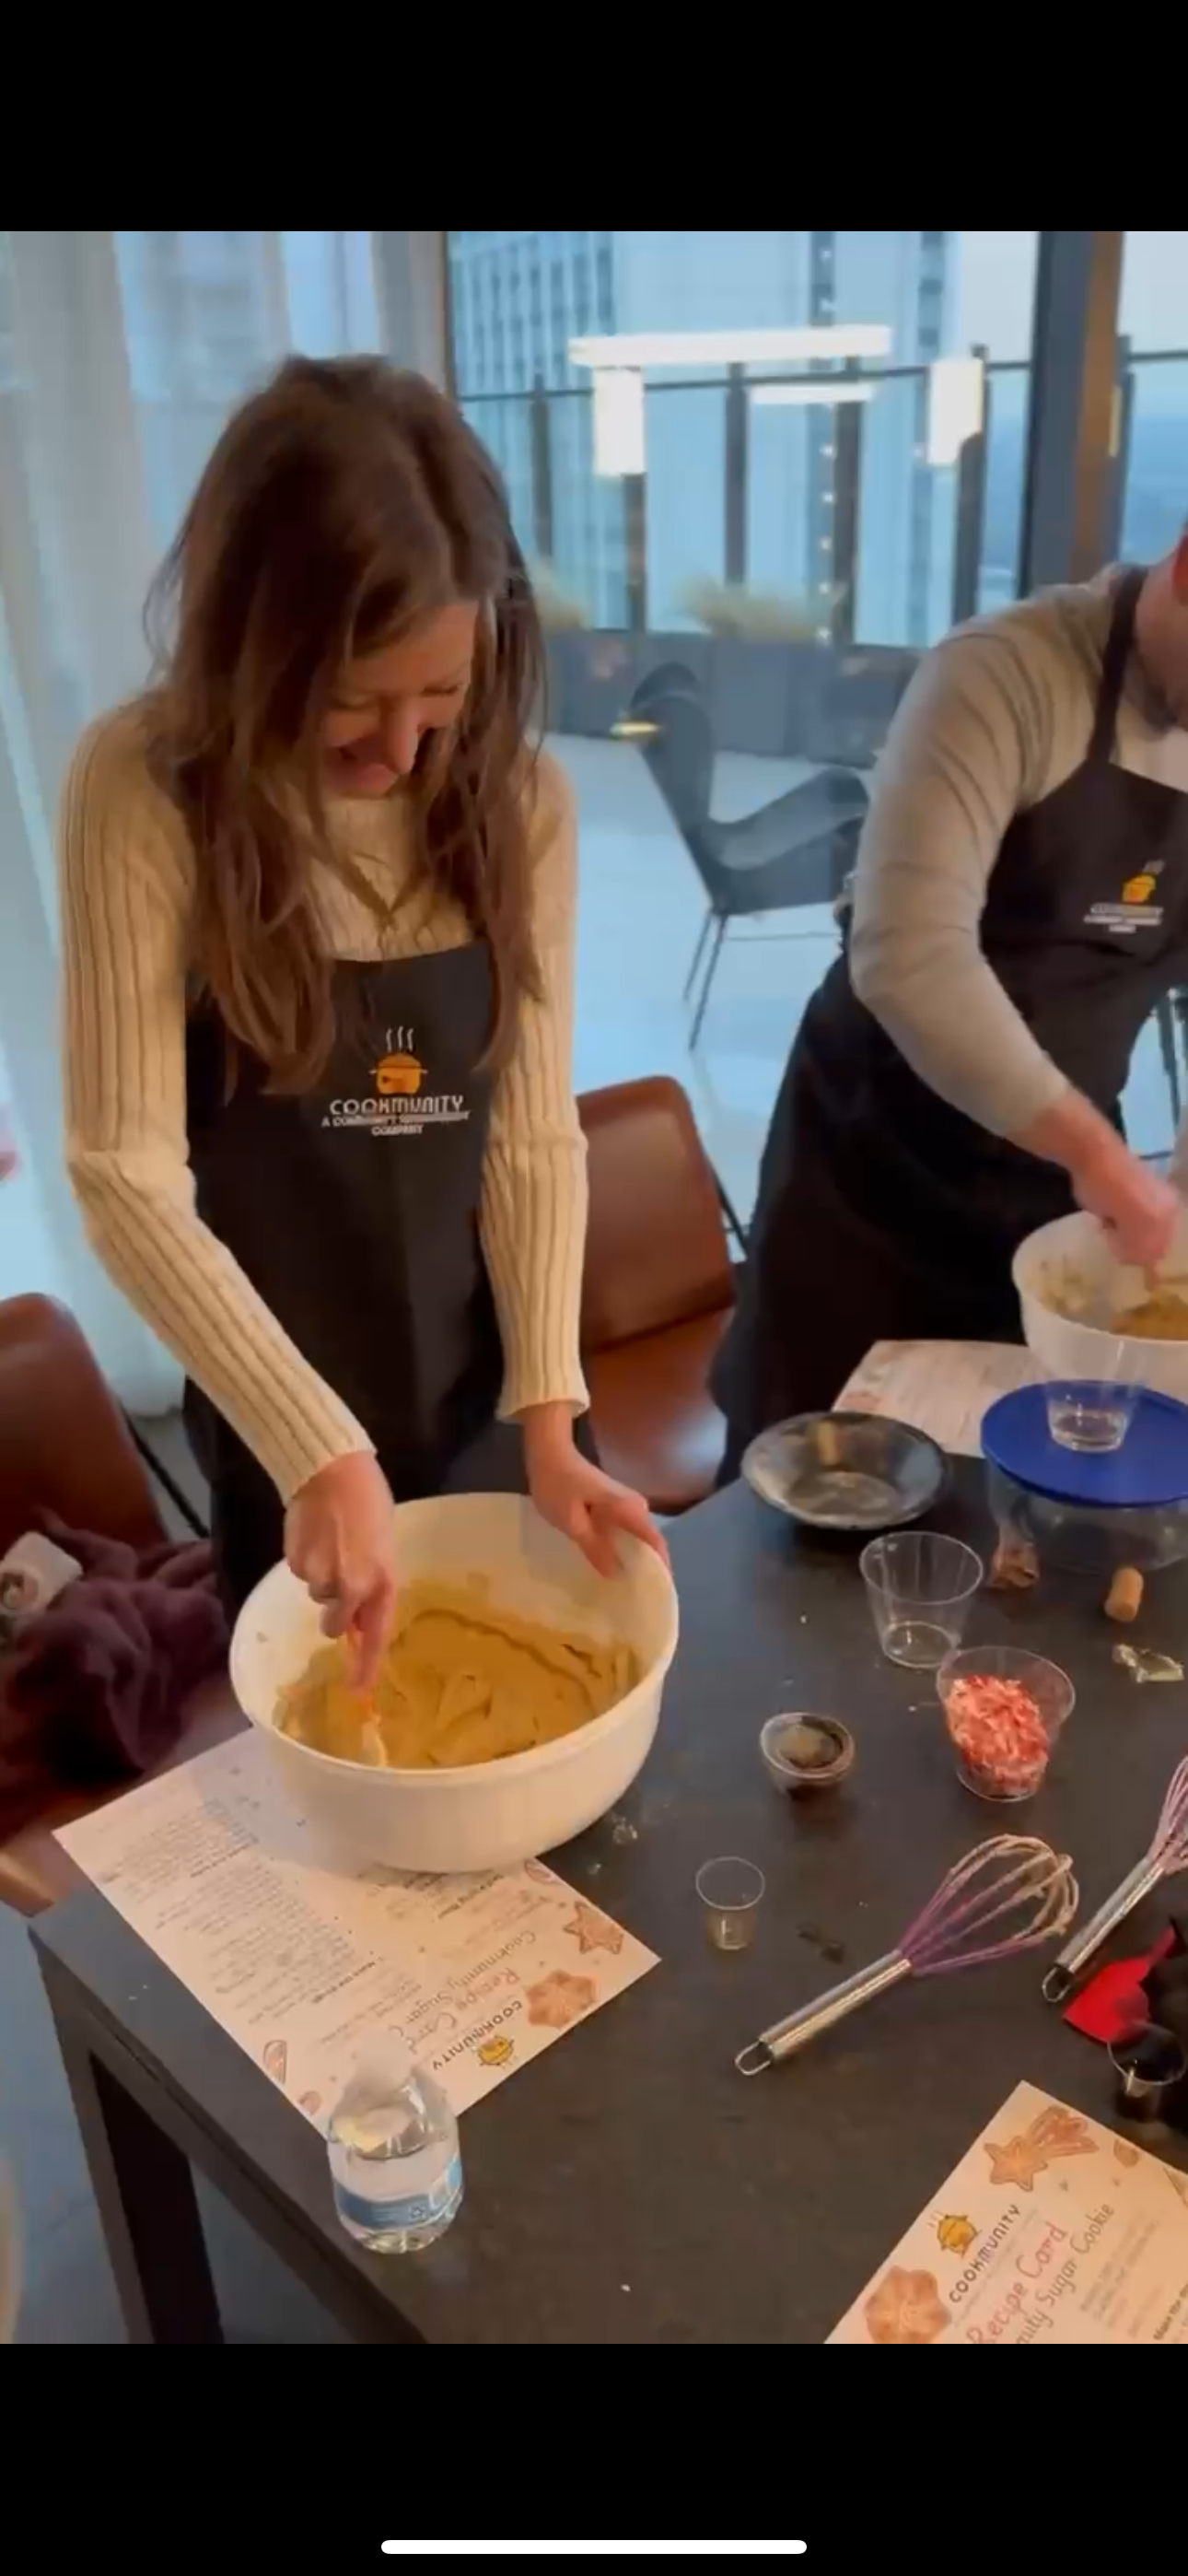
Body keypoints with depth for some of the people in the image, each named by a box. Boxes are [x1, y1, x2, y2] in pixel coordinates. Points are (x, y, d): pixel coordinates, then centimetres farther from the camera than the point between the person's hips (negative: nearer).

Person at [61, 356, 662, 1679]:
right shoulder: (146, 790, -17)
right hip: (283, 1423, -2)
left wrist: (550, 1414, -14)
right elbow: (127, 1175, -20)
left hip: (494, 1387, 3)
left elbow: (536, 1135, -7)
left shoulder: (520, 798, -7)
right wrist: (318, 1451, -25)